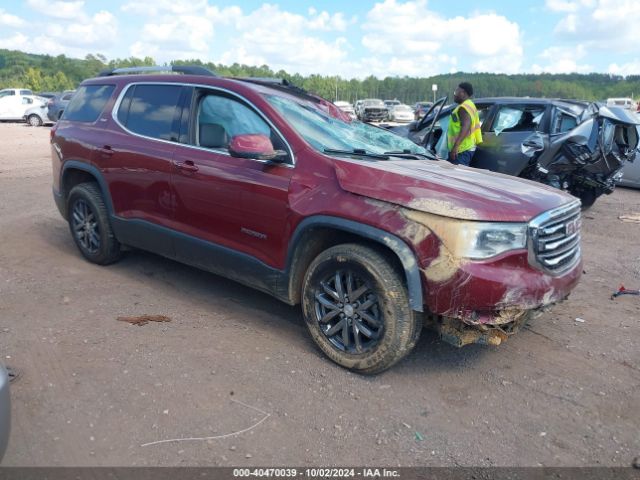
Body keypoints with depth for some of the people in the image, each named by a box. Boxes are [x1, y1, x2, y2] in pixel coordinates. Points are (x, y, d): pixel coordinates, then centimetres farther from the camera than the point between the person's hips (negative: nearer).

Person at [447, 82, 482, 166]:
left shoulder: (463, 108, -14)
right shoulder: (470, 105, 20)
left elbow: (465, 127, -27)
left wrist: (455, 146, -34)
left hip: (462, 150, -11)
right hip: (468, 148, 11)